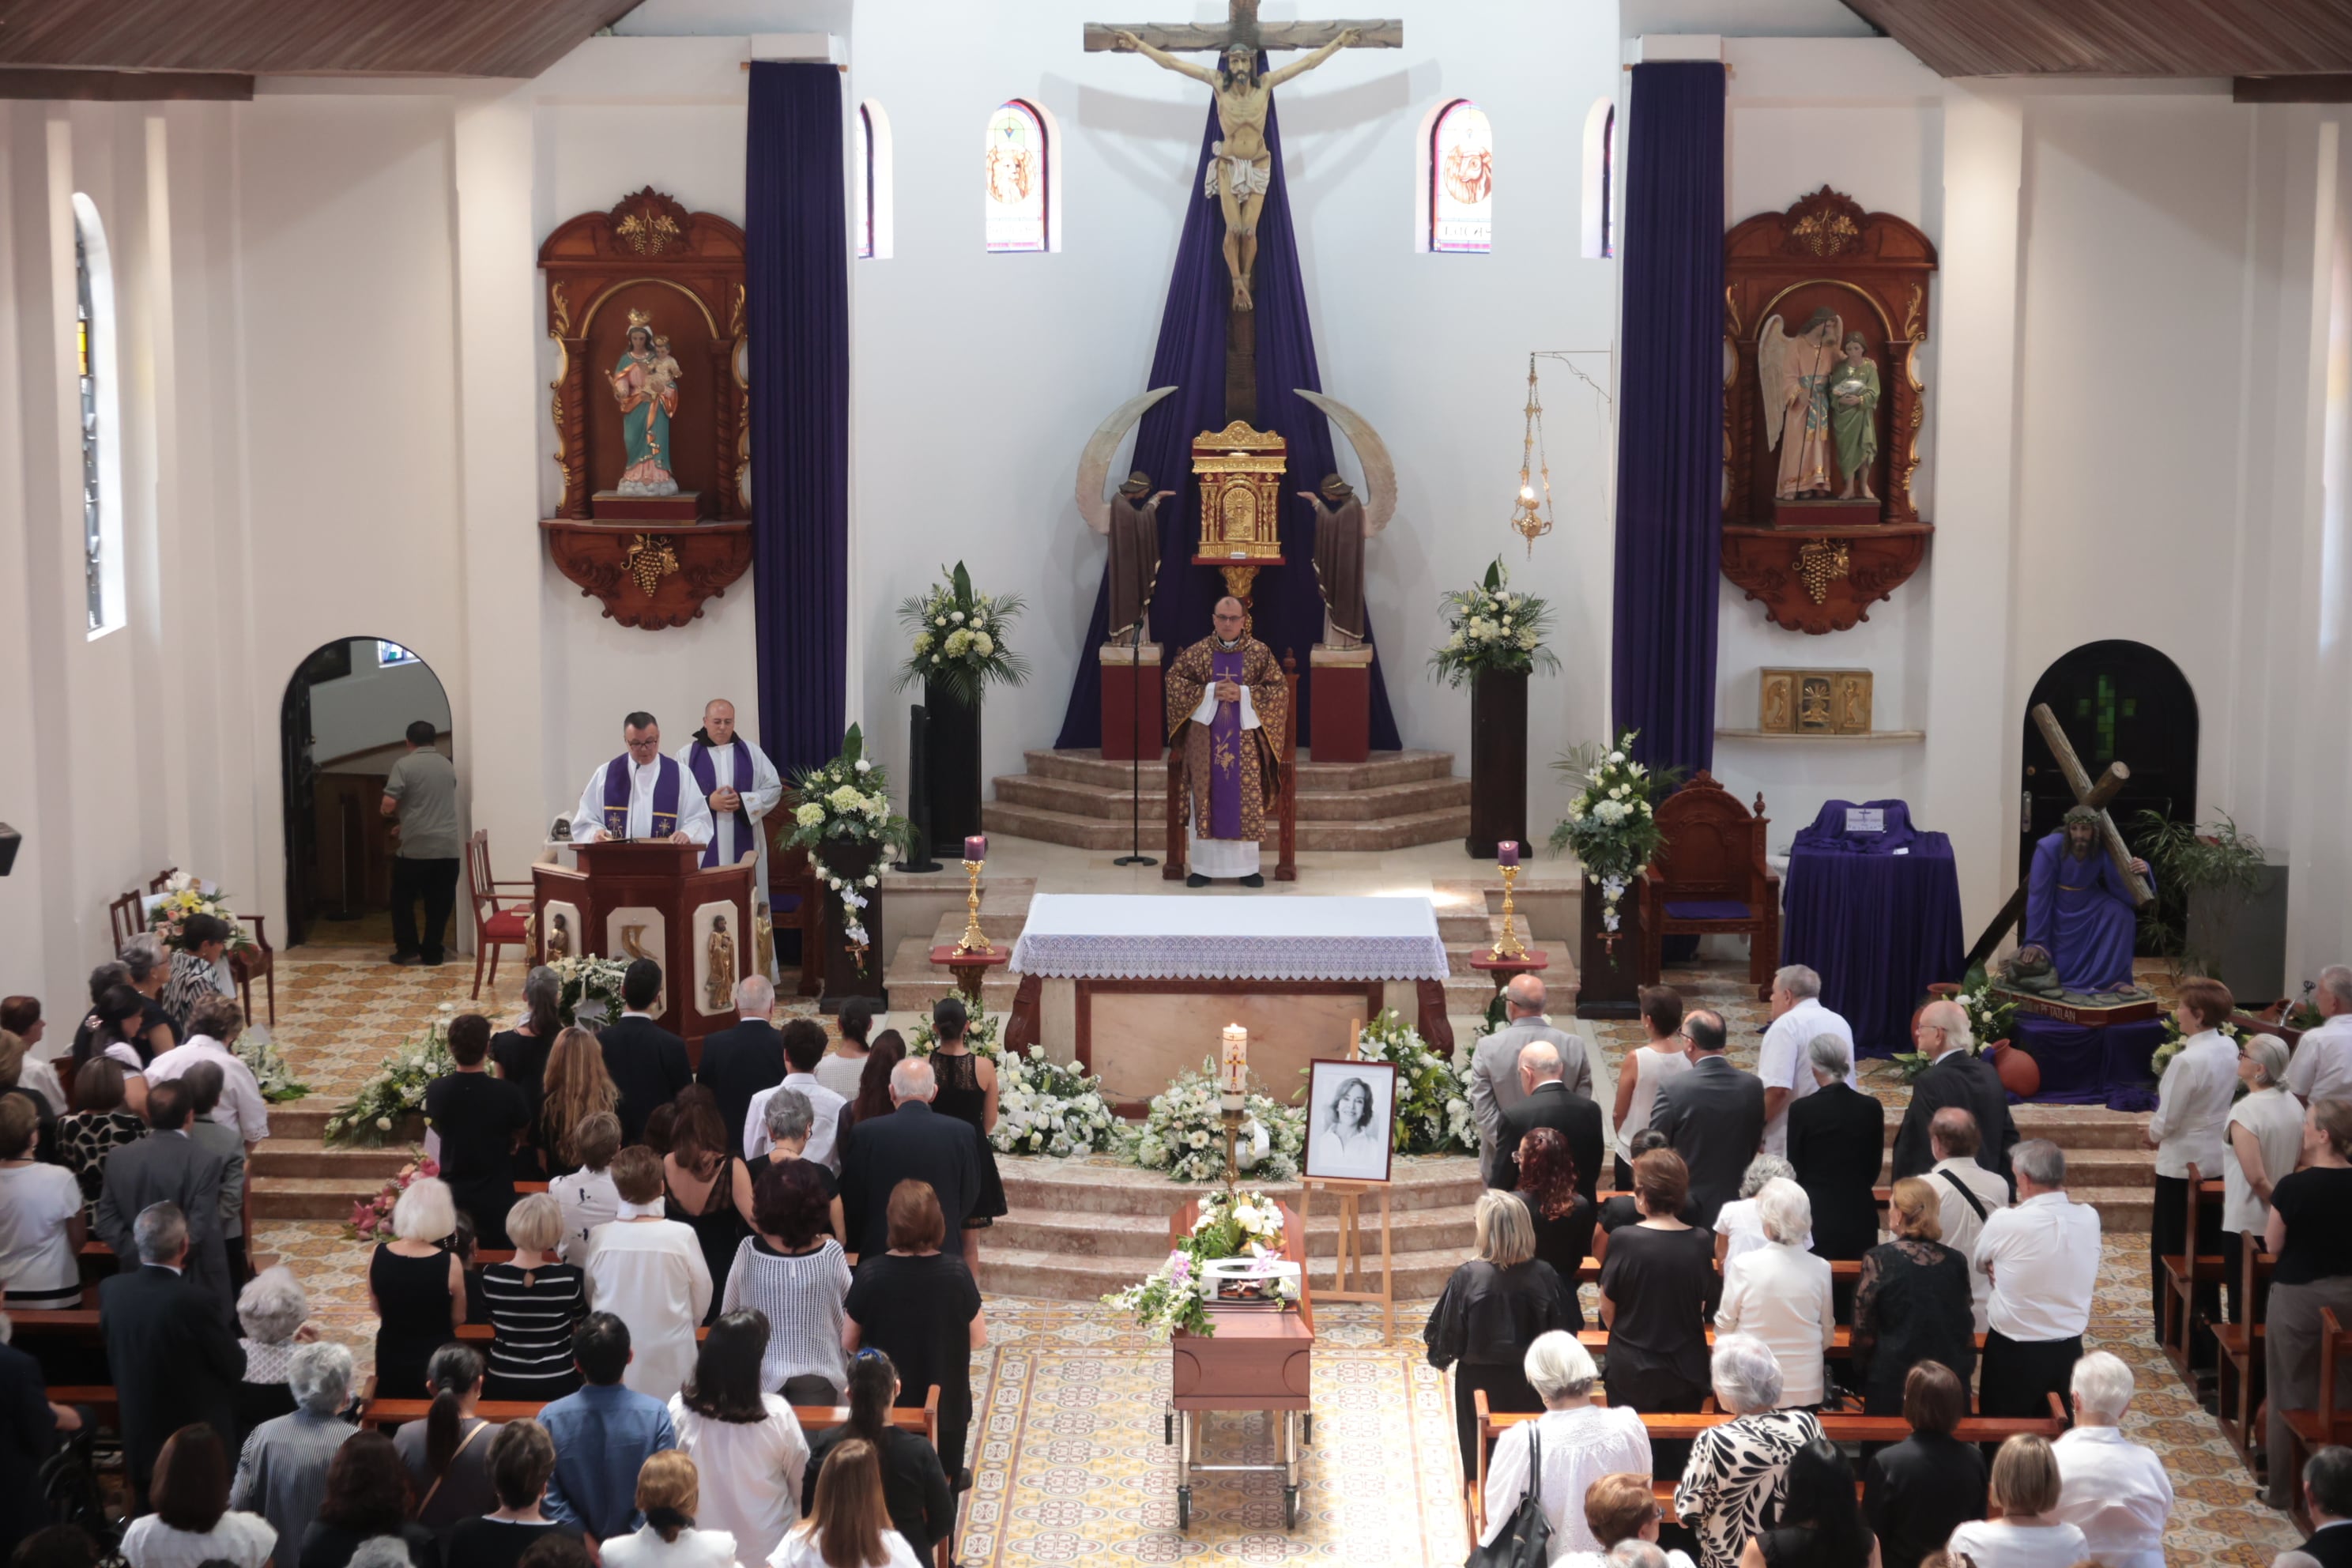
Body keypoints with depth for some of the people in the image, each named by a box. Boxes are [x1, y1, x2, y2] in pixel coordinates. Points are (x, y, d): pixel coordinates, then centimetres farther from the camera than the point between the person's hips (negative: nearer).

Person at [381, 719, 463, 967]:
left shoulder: (404, 765, -6)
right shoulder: (447, 766, 12)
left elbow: (388, 805, -13)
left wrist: (399, 816, 10)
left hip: (415, 847, -4)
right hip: (447, 847, 4)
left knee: (403, 898, 13)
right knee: (439, 901, 9)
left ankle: (408, 948, 10)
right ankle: (432, 952, 10)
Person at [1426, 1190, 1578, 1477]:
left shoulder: (1469, 1276, -21)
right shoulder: (1543, 1276, -16)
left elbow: (1448, 1334, -13)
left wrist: (1441, 1355, 8)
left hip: (1480, 1383, -1)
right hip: (1530, 1386, 1)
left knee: (1480, 1459, 17)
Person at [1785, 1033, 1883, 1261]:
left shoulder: (1801, 1109, -11)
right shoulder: (1871, 1108, -2)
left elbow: (1795, 1170, -2)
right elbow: (1874, 1168, 8)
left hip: (1816, 1217, -3)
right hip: (1859, 1218, 3)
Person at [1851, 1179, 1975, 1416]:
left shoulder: (1879, 1260, -8)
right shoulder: (1956, 1262, 3)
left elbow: (1864, 1331, -6)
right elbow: (1968, 1330, 7)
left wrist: (1861, 1370, 7)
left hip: (1894, 1382, -4)